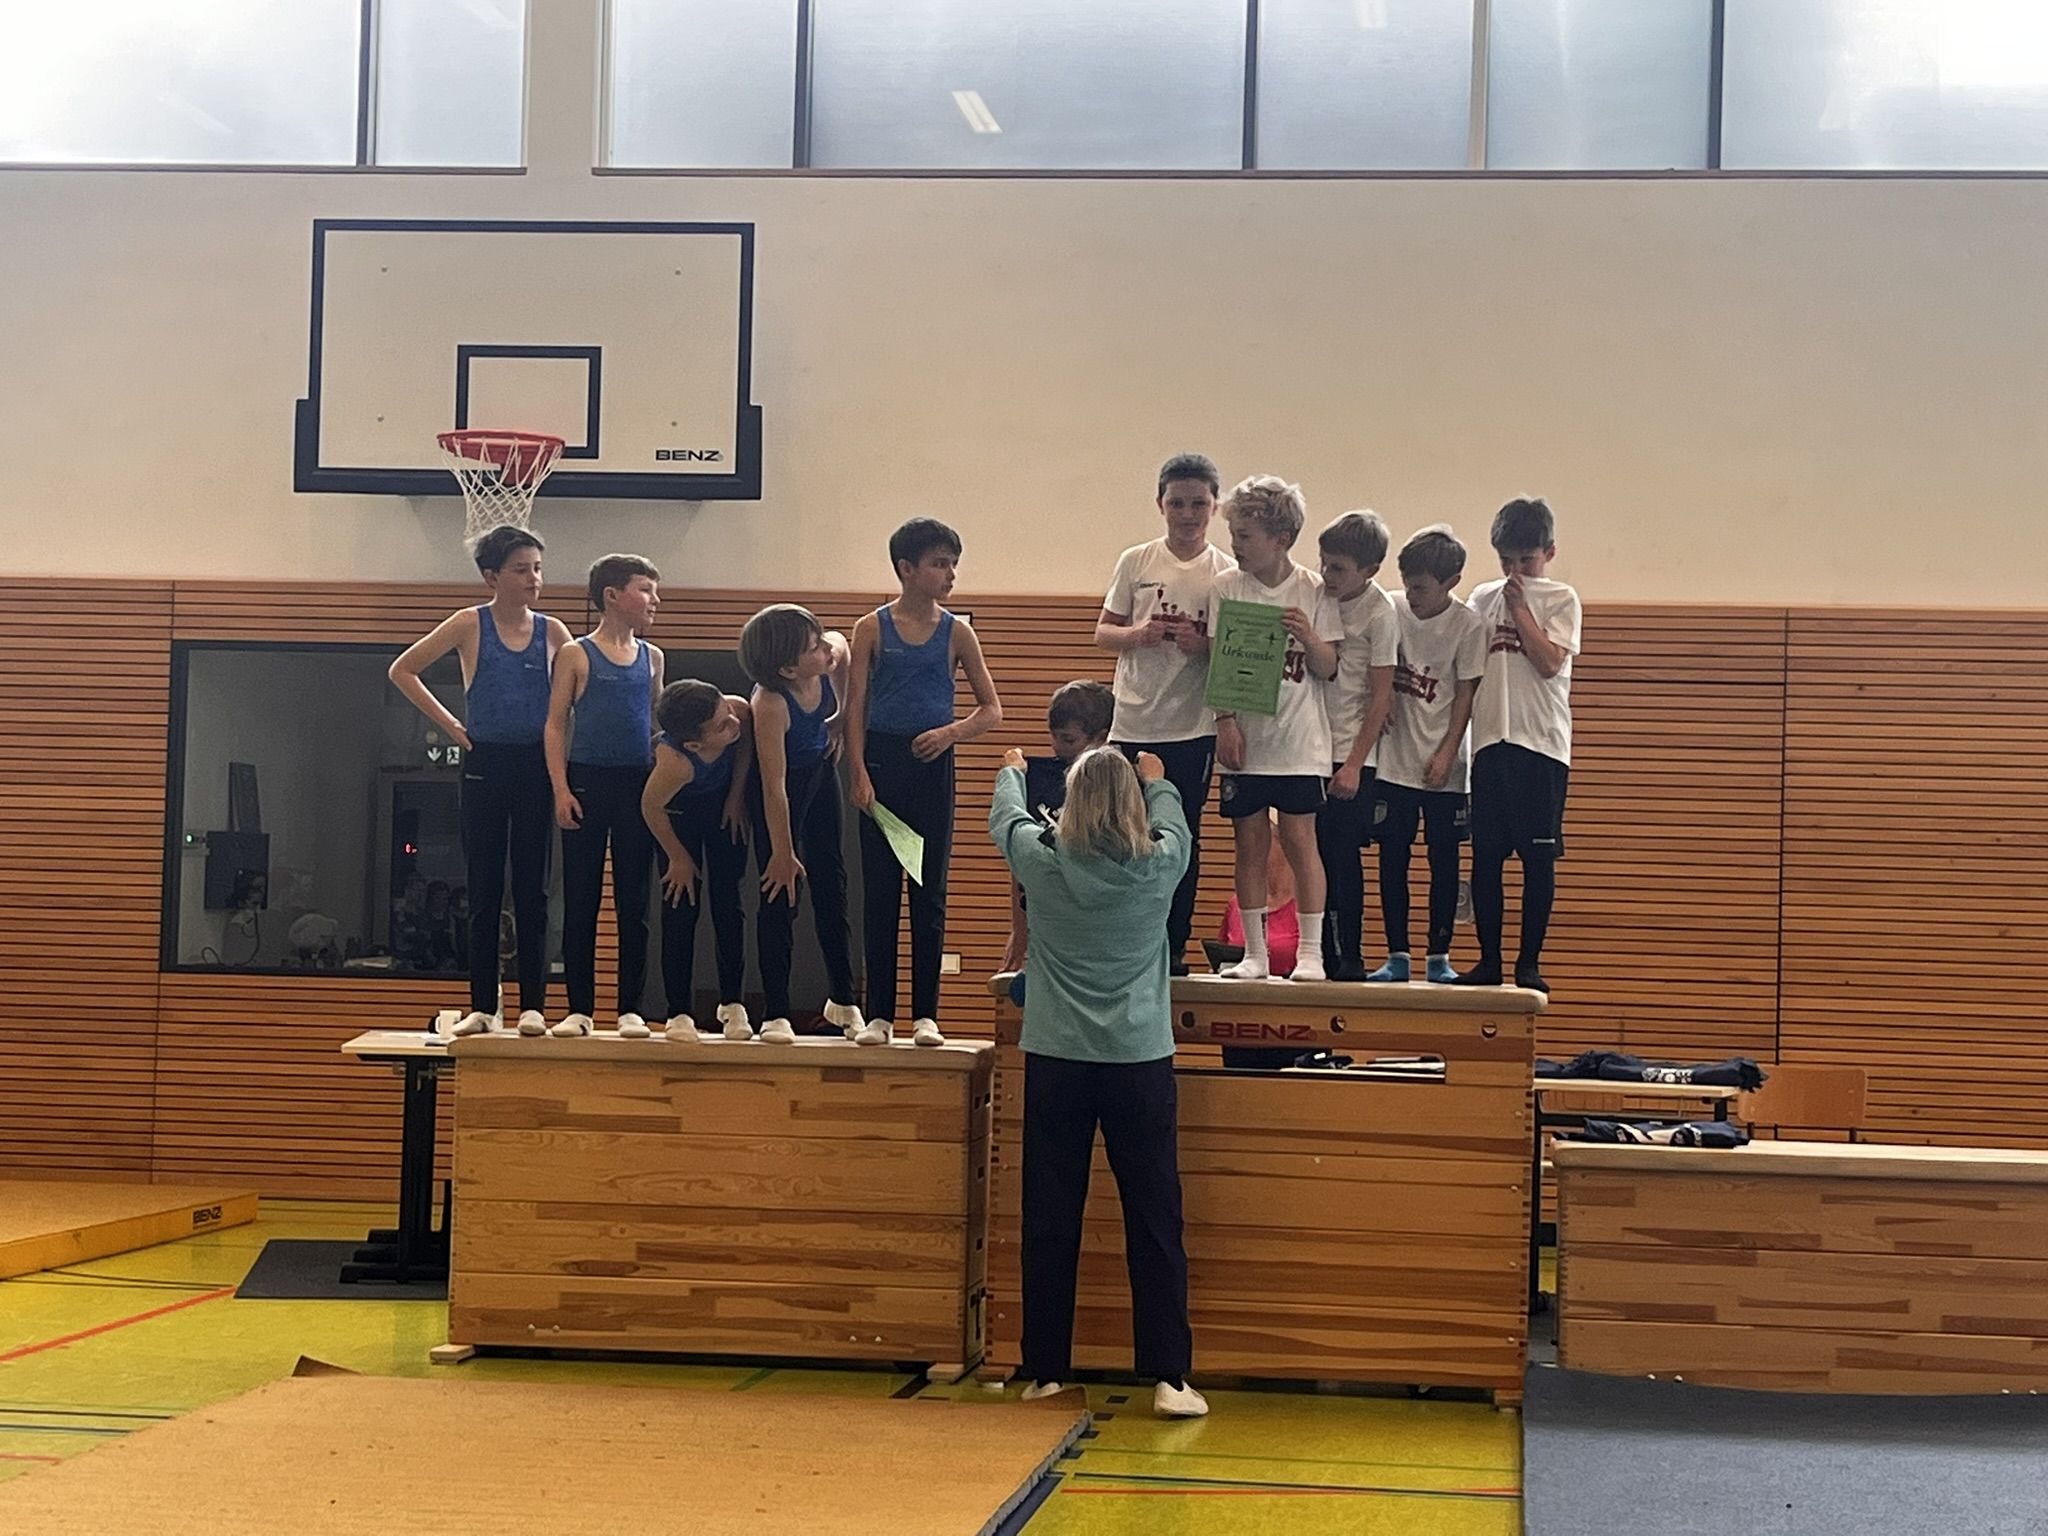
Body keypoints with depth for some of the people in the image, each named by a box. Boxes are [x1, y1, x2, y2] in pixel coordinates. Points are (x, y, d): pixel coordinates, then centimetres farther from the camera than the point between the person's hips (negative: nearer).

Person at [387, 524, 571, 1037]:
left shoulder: (551, 631, 5)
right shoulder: (470, 624, 0)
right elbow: (402, 671, 5)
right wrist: (447, 723, 0)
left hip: (536, 765, 1)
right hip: (485, 765, -1)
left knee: (532, 890, 2)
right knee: (484, 890, 2)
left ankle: (533, 1006, 5)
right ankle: (482, 1007, 7)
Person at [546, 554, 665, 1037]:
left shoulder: (651, 657, 10)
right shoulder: (577, 654, 0)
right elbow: (556, 725, -2)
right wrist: (561, 789, -11)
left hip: (638, 785, 3)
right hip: (587, 781, -3)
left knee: (633, 902, 4)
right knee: (581, 901, 1)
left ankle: (630, 1009, 8)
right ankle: (579, 1010, 6)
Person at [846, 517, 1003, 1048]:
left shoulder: (956, 632, 4)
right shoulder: (872, 628, 1)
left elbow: (991, 710, 7)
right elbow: (855, 707, 0)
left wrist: (952, 732, -12)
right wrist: (860, 773, -10)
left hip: (932, 765, 1)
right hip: (882, 760, -1)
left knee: (930, 893, 4)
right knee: (879, 892, 2)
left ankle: (925, 1014, 10)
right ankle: (879, 1014, 8)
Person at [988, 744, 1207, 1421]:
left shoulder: (1043, 860, -4)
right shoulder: (1158, 866, -4)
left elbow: (1005, 817, 19)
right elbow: (1175, 827, 21)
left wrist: (1011, 772, 41)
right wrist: (1157, 783, 42)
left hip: (1055, 1060, 1)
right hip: (1140, 1060, -1)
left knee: (1051, 1220, 7)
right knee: (1154, 1221, 1)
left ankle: (1045, 1369, 14)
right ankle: (1169, 1376, -1)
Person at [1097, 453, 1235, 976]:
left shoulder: (1228, 574, 2)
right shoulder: (1135, 562, 5)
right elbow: (1102, 632, 9)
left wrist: (1204, 645, -17)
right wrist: (1138, 633, -12)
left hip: (1193, 728, -1)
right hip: (1134, 723, 1)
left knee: (1182, 838, 3)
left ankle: (1173, 948, 12)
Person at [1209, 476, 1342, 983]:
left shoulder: (1313, 591, -1)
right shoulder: (1227, 588, 2)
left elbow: (1327, 670, 0)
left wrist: (1308, 637, -20)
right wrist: (1225, 720, -10)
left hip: (1299, 741, -2)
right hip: (1244, 740, 2)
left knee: (1300, 839, -3)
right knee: (1249, 842, 4)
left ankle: (1311, 953, 5)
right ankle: (1255, 954, 12)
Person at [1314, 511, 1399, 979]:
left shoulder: (1380, 615, -10)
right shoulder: (1318, 596, 5)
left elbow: (1381, 695, -10)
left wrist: (1354, 765, -12)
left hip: (1350, 754, -5)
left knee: (1343, 858, -4)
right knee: (1314, 855, 5)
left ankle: (1349, 958, 4)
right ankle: (1319, 954, 12)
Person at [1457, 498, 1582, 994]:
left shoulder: (1560, 600, 3)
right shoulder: (1483, 599, 13)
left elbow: (1549, 662, -11)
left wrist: (1520, 607, -6)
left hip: (1542, 744, -3)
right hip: (1490, 740, 3)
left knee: (1538, 858, -1)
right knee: (1485, 855, 2)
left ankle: (1529, 963, 6)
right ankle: (1488, 959, 11)